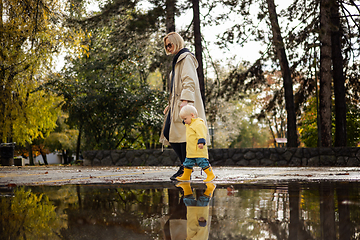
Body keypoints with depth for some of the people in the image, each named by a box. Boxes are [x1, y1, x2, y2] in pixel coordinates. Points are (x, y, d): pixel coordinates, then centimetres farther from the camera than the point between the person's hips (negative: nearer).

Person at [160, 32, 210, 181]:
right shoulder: (177, 60, 23)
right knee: (167, 132, 5)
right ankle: (184, 164, 11)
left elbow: (189, 81, -18)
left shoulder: (186, 58, -7)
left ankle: (186, 170, -8)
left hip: (185, 103, -10)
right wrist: (170, 104, 25)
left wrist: (185, 100, -28)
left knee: (183, 134, -12)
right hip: (176, 104, 10)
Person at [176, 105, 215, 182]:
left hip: (199, 150, -10)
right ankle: (186, 176, 24)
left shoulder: (199, 124, -16)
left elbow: (201, 134, -26)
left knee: (203, 162, -10)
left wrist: (201, 142, -34)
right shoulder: (189, 124, 16)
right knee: (188, 163, 14)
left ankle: (210, 175, -2)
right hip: (190, 150, 10)